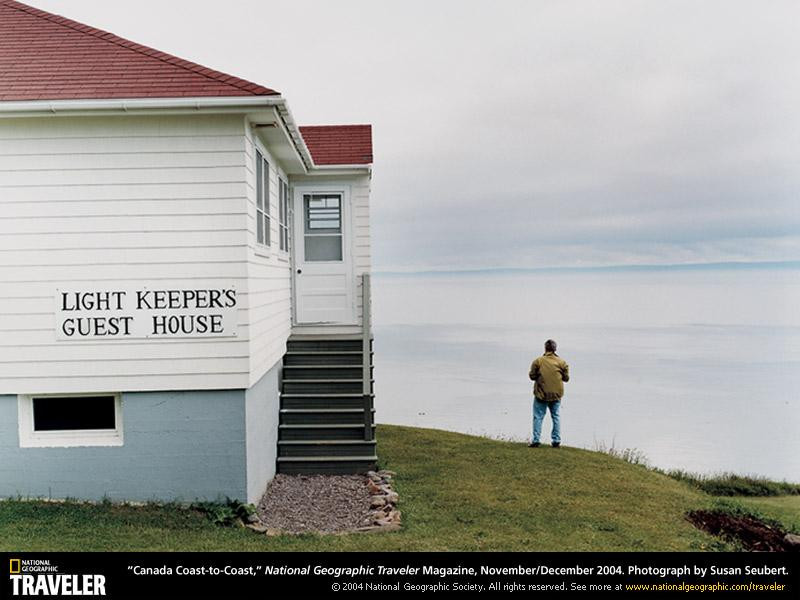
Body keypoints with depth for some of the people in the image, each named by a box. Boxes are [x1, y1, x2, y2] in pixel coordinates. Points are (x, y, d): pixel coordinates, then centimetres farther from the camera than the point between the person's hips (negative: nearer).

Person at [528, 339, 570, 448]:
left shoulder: (538, 361, -8)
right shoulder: (561, 362, -2)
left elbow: (532, 376, -5)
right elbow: (566, 378, 3)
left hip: (541, 394, -2)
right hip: (556, 394, 2)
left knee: (538, 417, 5)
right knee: (556, 417, 13)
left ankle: (535, 441, 3)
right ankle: (556, 441, 13)